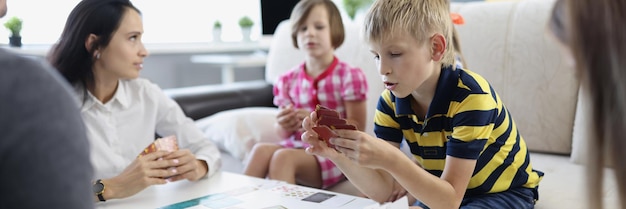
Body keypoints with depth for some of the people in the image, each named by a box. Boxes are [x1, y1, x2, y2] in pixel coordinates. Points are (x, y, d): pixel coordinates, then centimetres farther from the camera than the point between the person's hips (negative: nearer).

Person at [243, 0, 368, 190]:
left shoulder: (349, 76, -5)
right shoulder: (288, 81, 9)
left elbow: (357, 128, -8)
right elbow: (284, 133, 13)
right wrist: (284, 126, -13)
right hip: (297, 146, 5)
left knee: (283, 157, -31)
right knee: (261, 149, -26)